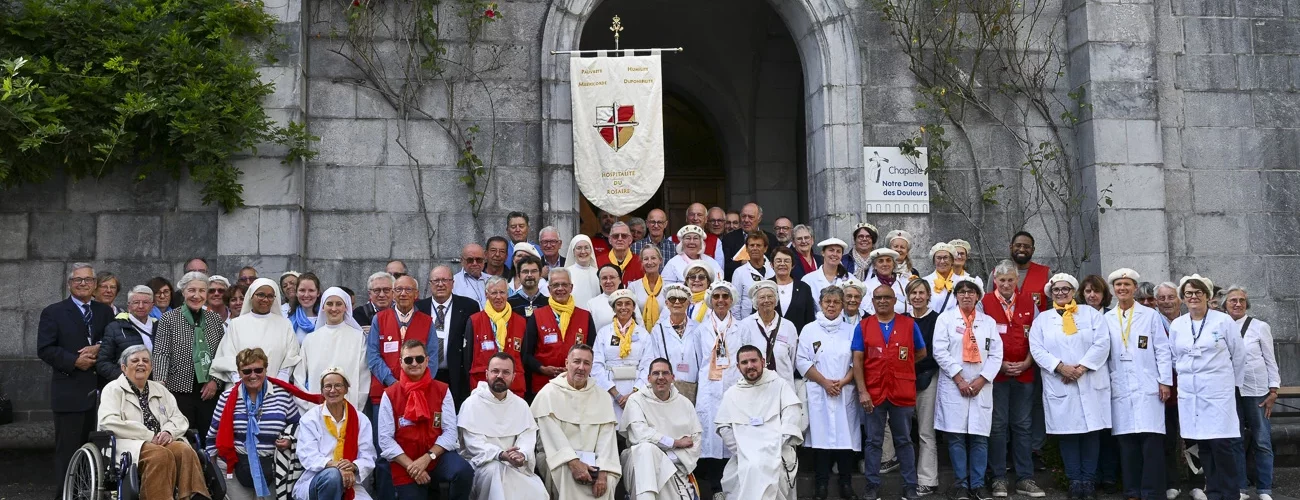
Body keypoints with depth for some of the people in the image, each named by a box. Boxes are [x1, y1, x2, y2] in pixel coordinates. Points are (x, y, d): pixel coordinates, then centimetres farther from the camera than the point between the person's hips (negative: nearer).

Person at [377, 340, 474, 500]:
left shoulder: (442, 390, 2)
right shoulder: (389, 395, -1)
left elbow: (450, 432, -4)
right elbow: (385, 439, -5)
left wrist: (427, 458, -17)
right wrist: (410, 465, -14)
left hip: (438, 456, 0)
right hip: (405, 465, 0)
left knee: (463, 471, -30)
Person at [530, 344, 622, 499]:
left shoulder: (602, 396, 7)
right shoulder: (549, 393, -3)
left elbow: (606, 436, -3)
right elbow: (553, 434, -13)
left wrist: (603, 471, -18)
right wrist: (573, 462, -26)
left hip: (591, 459, 3)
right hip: (558, 458, -2)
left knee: (606, 480, -26)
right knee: (568, 474, -33)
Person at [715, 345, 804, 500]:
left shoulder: (779, 385, 13)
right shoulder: (731, 393, 20)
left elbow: (792, 413, 0)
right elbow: (722, 426, 14)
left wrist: (778, 445, -12)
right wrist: (741, 450, -2)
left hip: (777, 453, -3)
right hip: (745, 457, 3)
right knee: (753, 468, -29)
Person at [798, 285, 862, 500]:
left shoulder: (851, 330, 9)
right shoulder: (809, 330, 5)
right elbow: (803, 361, -1)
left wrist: (842, 382, -8)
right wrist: (824, 382, -9)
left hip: (846, 392, 1)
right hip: (819, 392, -1)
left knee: (846, 435, 0)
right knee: (820, 435, -2)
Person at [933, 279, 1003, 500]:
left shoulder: (989, 322, 12)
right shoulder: (945, 318, 4)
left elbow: (996, 354, 5)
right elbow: (940, 351, -5)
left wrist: (981, 380, -7)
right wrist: (959, 379, -10)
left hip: (981, 386, 2)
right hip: (953, 386, -2)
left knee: (979, 437, 1)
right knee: (956, 437, -2)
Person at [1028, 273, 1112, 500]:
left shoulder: (1091, 313, 8)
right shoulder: (1042, 319, 10)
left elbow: (1102, 343, -3)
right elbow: (1037, 349, -1)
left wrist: (1082, 367, -13)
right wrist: (1061, 367, -14)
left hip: (1091, 384, 0)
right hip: (1059, 386, 0)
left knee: (1091, 432, 1)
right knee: (1067, 433, 1)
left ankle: (1089, 479, 8)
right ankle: (1075, 480, 8)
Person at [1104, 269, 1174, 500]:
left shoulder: (1150, 315, 5)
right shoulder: (1107, 319, 11)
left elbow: (1162, 350, 3)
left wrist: (1165, 381, -4)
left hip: (1148, 387, -2)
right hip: (1120, 389, 2)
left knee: (1151, 441, -7)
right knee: (1126, 441, 3)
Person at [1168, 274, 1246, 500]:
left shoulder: (1223, 320, -2)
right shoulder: (1177, 325, 7)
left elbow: (1238, 354, 5)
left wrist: (1233, 382, 9)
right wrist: (1187, 377, 12)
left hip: (1217, 390, -3)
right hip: (1189, 392, 3)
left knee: (1221, 443, -8)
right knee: (1203, 444, 5)